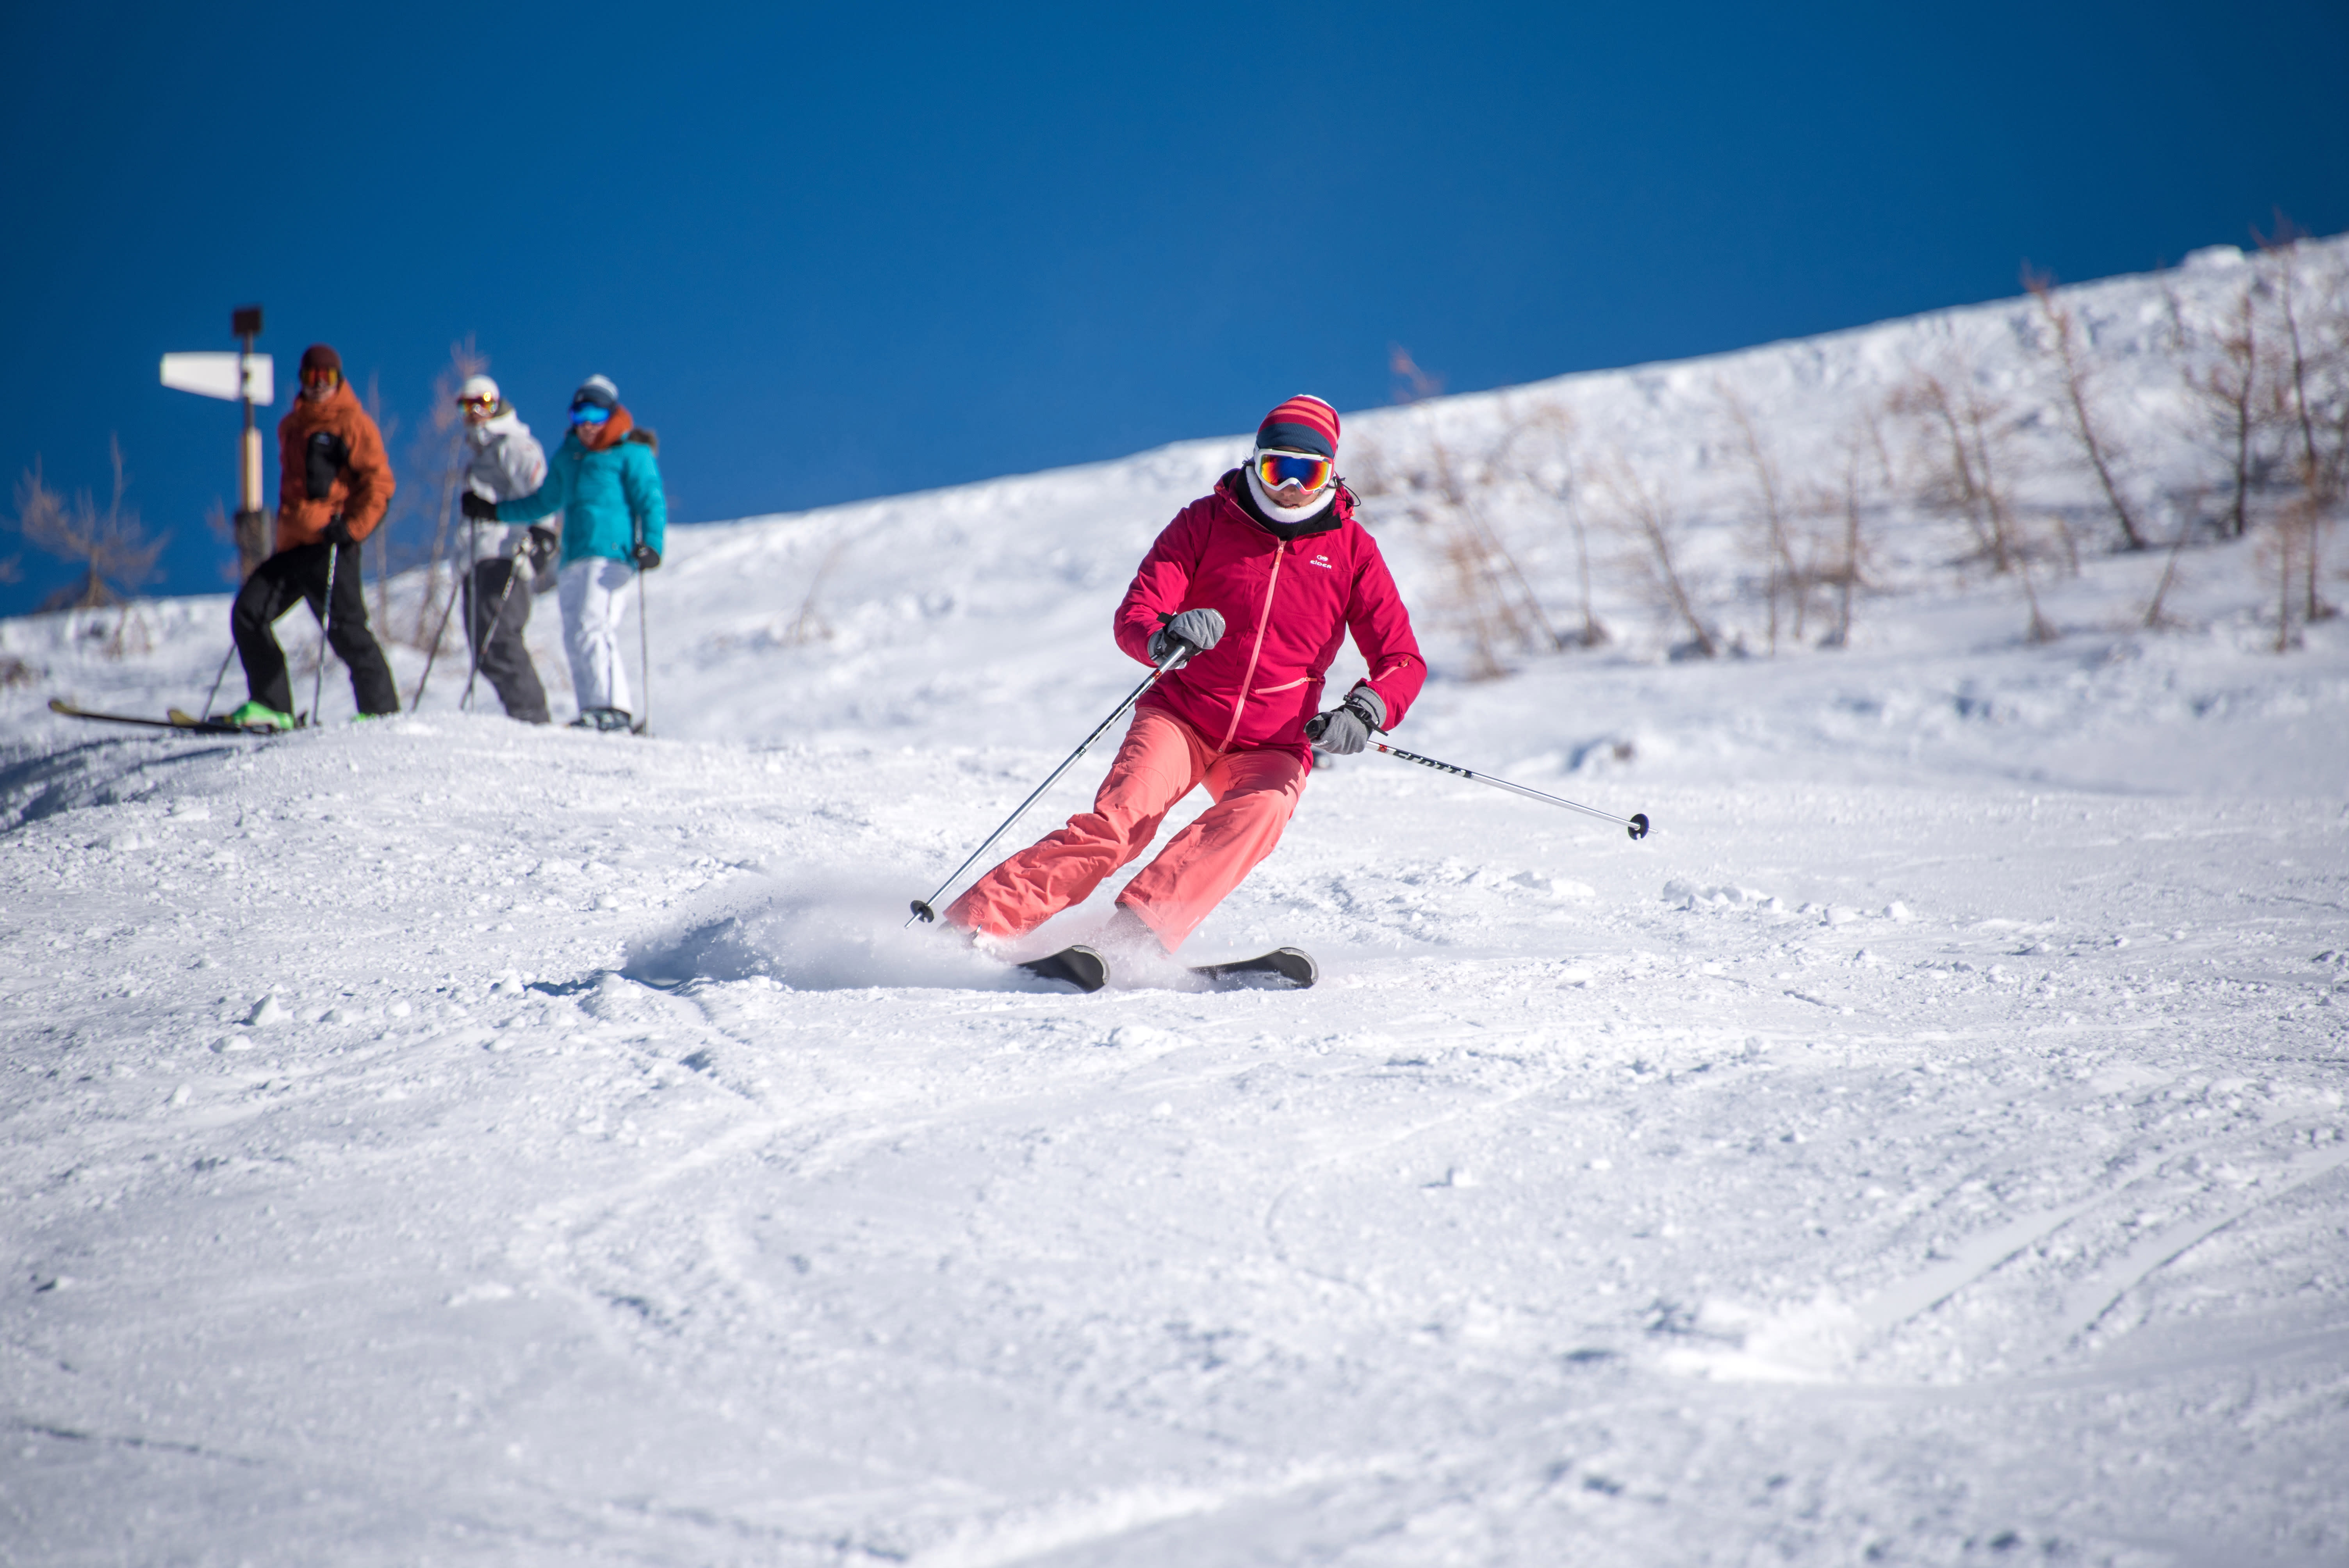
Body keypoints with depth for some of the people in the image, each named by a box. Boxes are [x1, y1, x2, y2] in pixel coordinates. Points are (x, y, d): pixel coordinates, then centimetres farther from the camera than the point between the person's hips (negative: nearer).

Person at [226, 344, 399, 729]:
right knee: (248, 611, -1)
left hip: (330, 545, -7)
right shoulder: (291, 425, 20)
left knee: (344, 628, -11)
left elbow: (379, 482, -7)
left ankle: (381, 711, -6)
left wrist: (353, 528, -16)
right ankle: (273, 707, -1)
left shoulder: (352, 423, -1)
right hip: (293, 545, 8)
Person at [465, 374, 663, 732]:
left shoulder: (631, 455, 3)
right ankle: (593, 712, -2)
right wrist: (495, 511, 33)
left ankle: (613, 709, -26)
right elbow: (545, 502, 35)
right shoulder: (567, 457, 23)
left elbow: (652, 502, -3)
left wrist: (651, 544, -19)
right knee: (575, 640, 0)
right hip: (573, 559, 7)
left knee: (593, 629, -21)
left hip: (610, 554, -7)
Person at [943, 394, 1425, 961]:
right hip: (1182, 717, 0)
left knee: (1258, 813, -33)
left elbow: (1402, 661, 0)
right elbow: (1133, 618, -7)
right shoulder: (1207, 522, 0)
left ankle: (1136, 933, -44)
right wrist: (1165, 638, -32)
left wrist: (1365, 711, -23)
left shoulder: (1353, 550, 1)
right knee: (1117, 823, -24)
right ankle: (972, 925, -26)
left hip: (1271, 748, 1)